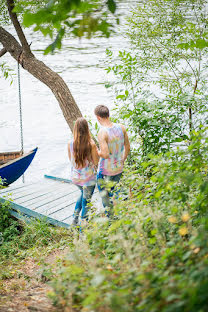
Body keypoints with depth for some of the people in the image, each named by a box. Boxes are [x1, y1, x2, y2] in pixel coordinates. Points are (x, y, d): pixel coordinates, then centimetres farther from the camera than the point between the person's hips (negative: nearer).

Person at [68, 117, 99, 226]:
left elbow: (71, 160, 3)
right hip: (88, 178, -4)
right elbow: (96, 162, -10)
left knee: (83, 194, 31)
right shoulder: (91, 144, -20)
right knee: (86, 200, 14)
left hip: (75, 177, 4)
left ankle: (75, 219, 32)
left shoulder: (70, 144, -11)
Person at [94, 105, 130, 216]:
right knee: (114, 193, 23)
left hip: (105, 171, -6)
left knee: (105, 197, 12)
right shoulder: (121, 128, -5)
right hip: (119, 169, 6)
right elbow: (127, 148, 5)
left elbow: (105, 154, -28)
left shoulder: (102, 133, -23)